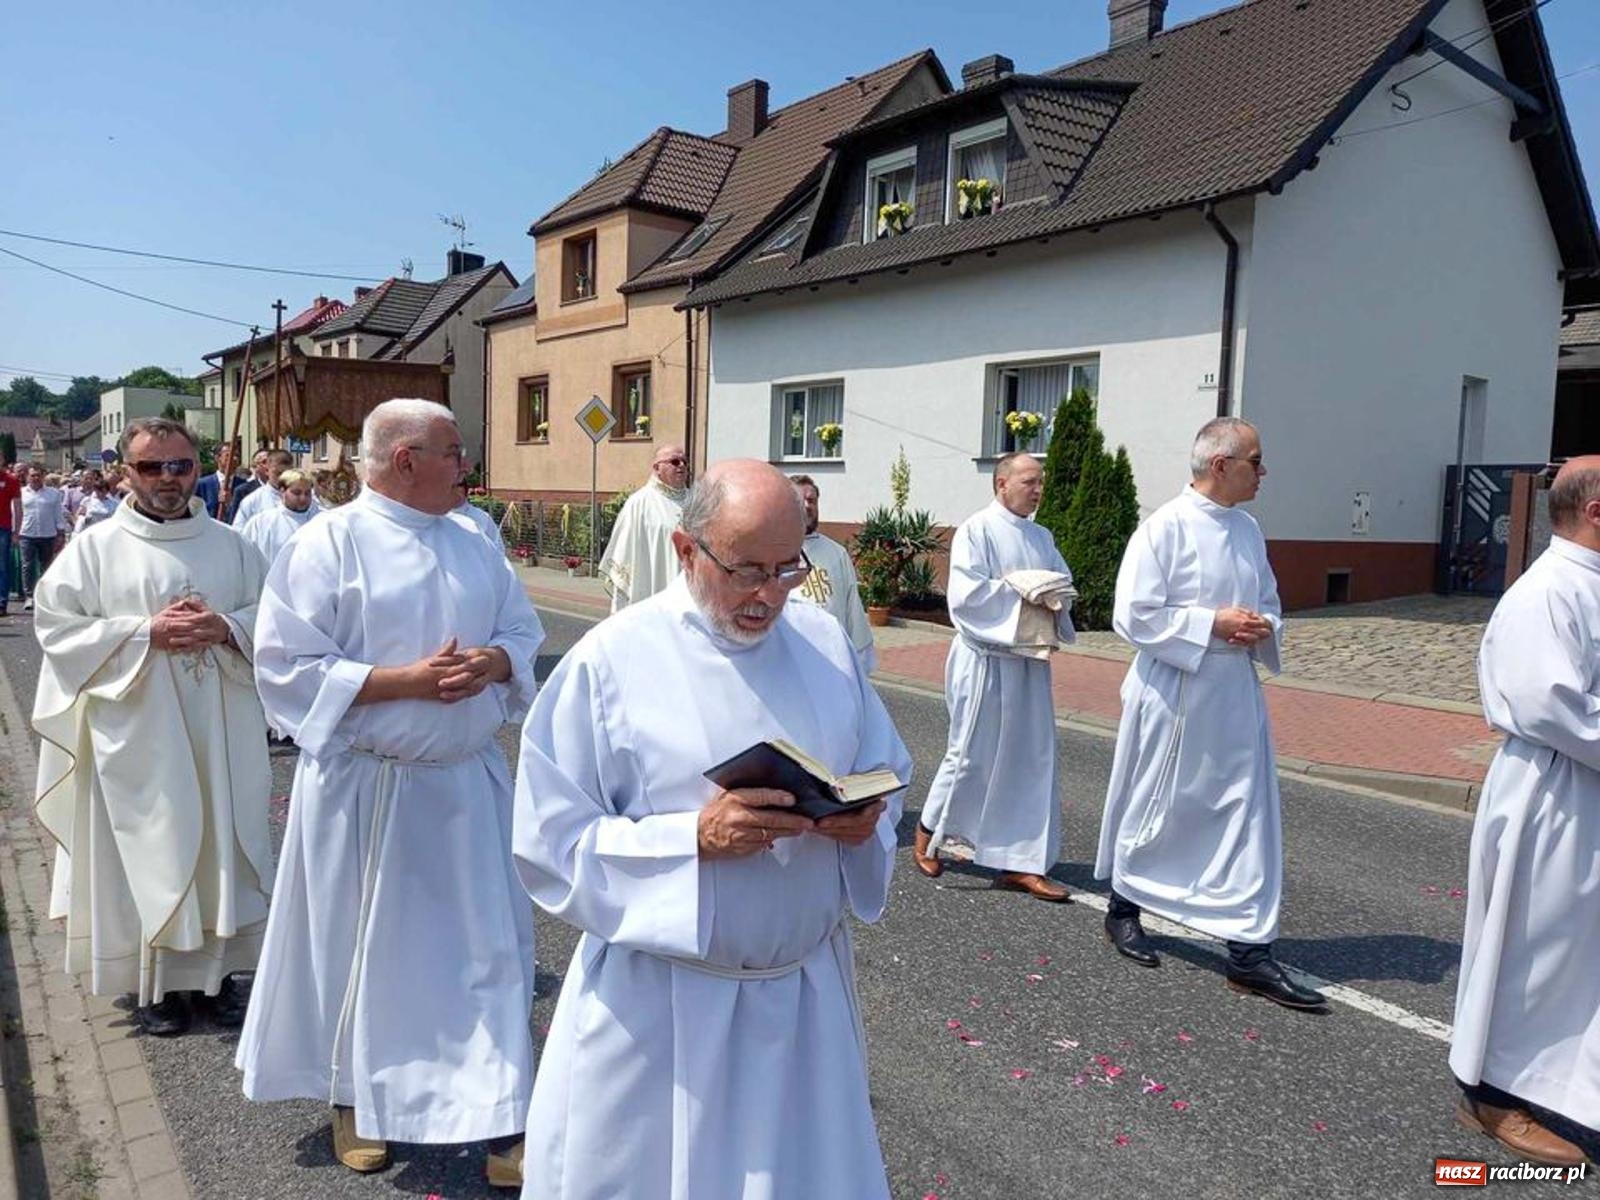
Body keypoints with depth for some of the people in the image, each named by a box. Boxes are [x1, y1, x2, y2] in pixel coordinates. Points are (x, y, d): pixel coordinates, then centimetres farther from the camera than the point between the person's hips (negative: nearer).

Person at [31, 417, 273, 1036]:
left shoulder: (231, 545, 7)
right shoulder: (94, 547, 0)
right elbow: (57, 625, -4)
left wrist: (224, 628, -14)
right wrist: (146, 633, -16)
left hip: (221, 734, 2)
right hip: (138, 738, -2)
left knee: (222, 842, 8)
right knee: (149, 851, 5)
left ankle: (219, 967, 23)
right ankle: (157, 980, 21)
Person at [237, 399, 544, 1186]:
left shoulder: (474, 545, 8)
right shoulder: (329, 543, -9)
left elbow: (524, 632, 11)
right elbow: (288, 665, -14)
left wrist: (492, 662, -11)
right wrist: (405, 680, -20)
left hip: (468, 780, 5)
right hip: (367, 786, -4)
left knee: (487, 944, 7)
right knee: (362, 945, 12)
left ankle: (498, 1110, 21)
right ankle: (354, 1099, 35)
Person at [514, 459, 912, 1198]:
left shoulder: (825, 642, 0)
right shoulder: (609, 660, -13)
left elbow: (886, 772, 10)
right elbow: (551, 840, -13)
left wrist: (865, 817, -13)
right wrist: (695, 837, -25)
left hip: (808, 992, 4)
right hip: (655, 1005, -3)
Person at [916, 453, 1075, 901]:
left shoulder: (1042, 538, 12)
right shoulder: (976, 530, -9)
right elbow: (966, 594, -17)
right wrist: (1021, 590, -17)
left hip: (1029, 660, 7)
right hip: (985, 660, -7)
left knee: (1032, 760, 5)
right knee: (971, 755, 3)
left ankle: (1021, 863, 13)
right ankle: (927, 834, 26)